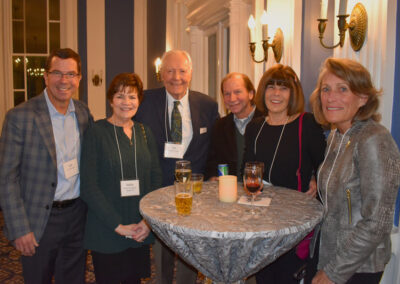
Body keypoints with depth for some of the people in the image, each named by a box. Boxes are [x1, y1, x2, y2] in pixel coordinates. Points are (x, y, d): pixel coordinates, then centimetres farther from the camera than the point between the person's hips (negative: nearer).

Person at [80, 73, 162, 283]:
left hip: (141, 232, 4)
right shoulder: (96, 133, -9)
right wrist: (118, 225, -14)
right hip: (106, 233, -4)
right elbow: (88, 187, -12)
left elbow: (156, 178, 6)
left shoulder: (144, 133, 6)